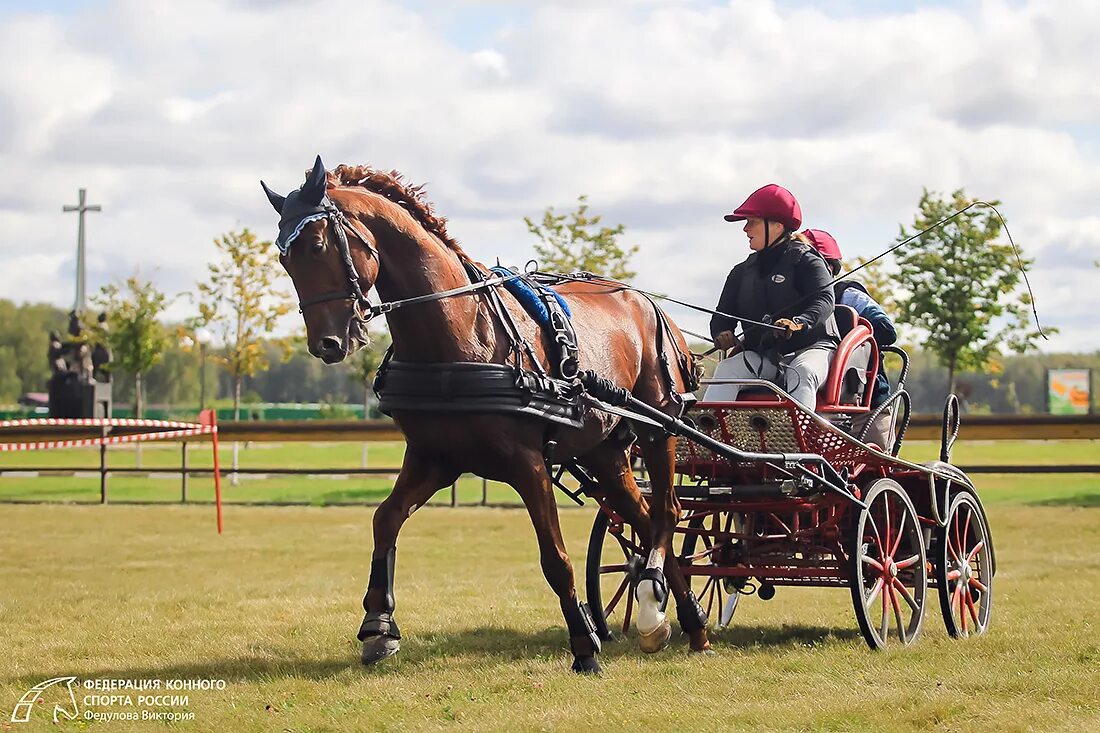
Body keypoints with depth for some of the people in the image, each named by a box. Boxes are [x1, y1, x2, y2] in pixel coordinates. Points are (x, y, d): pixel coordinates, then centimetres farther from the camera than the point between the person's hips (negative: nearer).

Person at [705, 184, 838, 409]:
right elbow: (723, 314, 14)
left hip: (810, 348, -4)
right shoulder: (742, 273, 18)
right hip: (762, 355, 5)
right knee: (727, 369, -24)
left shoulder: (805, 261, 0)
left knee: (801, 373, -38)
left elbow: (825, 298, -16)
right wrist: (722, 332, -12)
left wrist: (800, 323, -37)